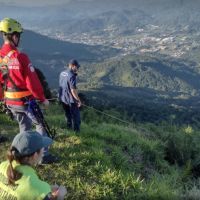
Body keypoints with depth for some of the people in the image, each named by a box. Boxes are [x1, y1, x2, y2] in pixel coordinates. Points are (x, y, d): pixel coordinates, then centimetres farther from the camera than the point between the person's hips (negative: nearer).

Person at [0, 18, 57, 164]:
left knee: (24, 127, 22)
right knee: (40, 125, 12)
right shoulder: (20, 57, -23)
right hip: (25, 100, -6)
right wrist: (43, 98, -7)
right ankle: (44, 155, 16)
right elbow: (32, 82, -20)